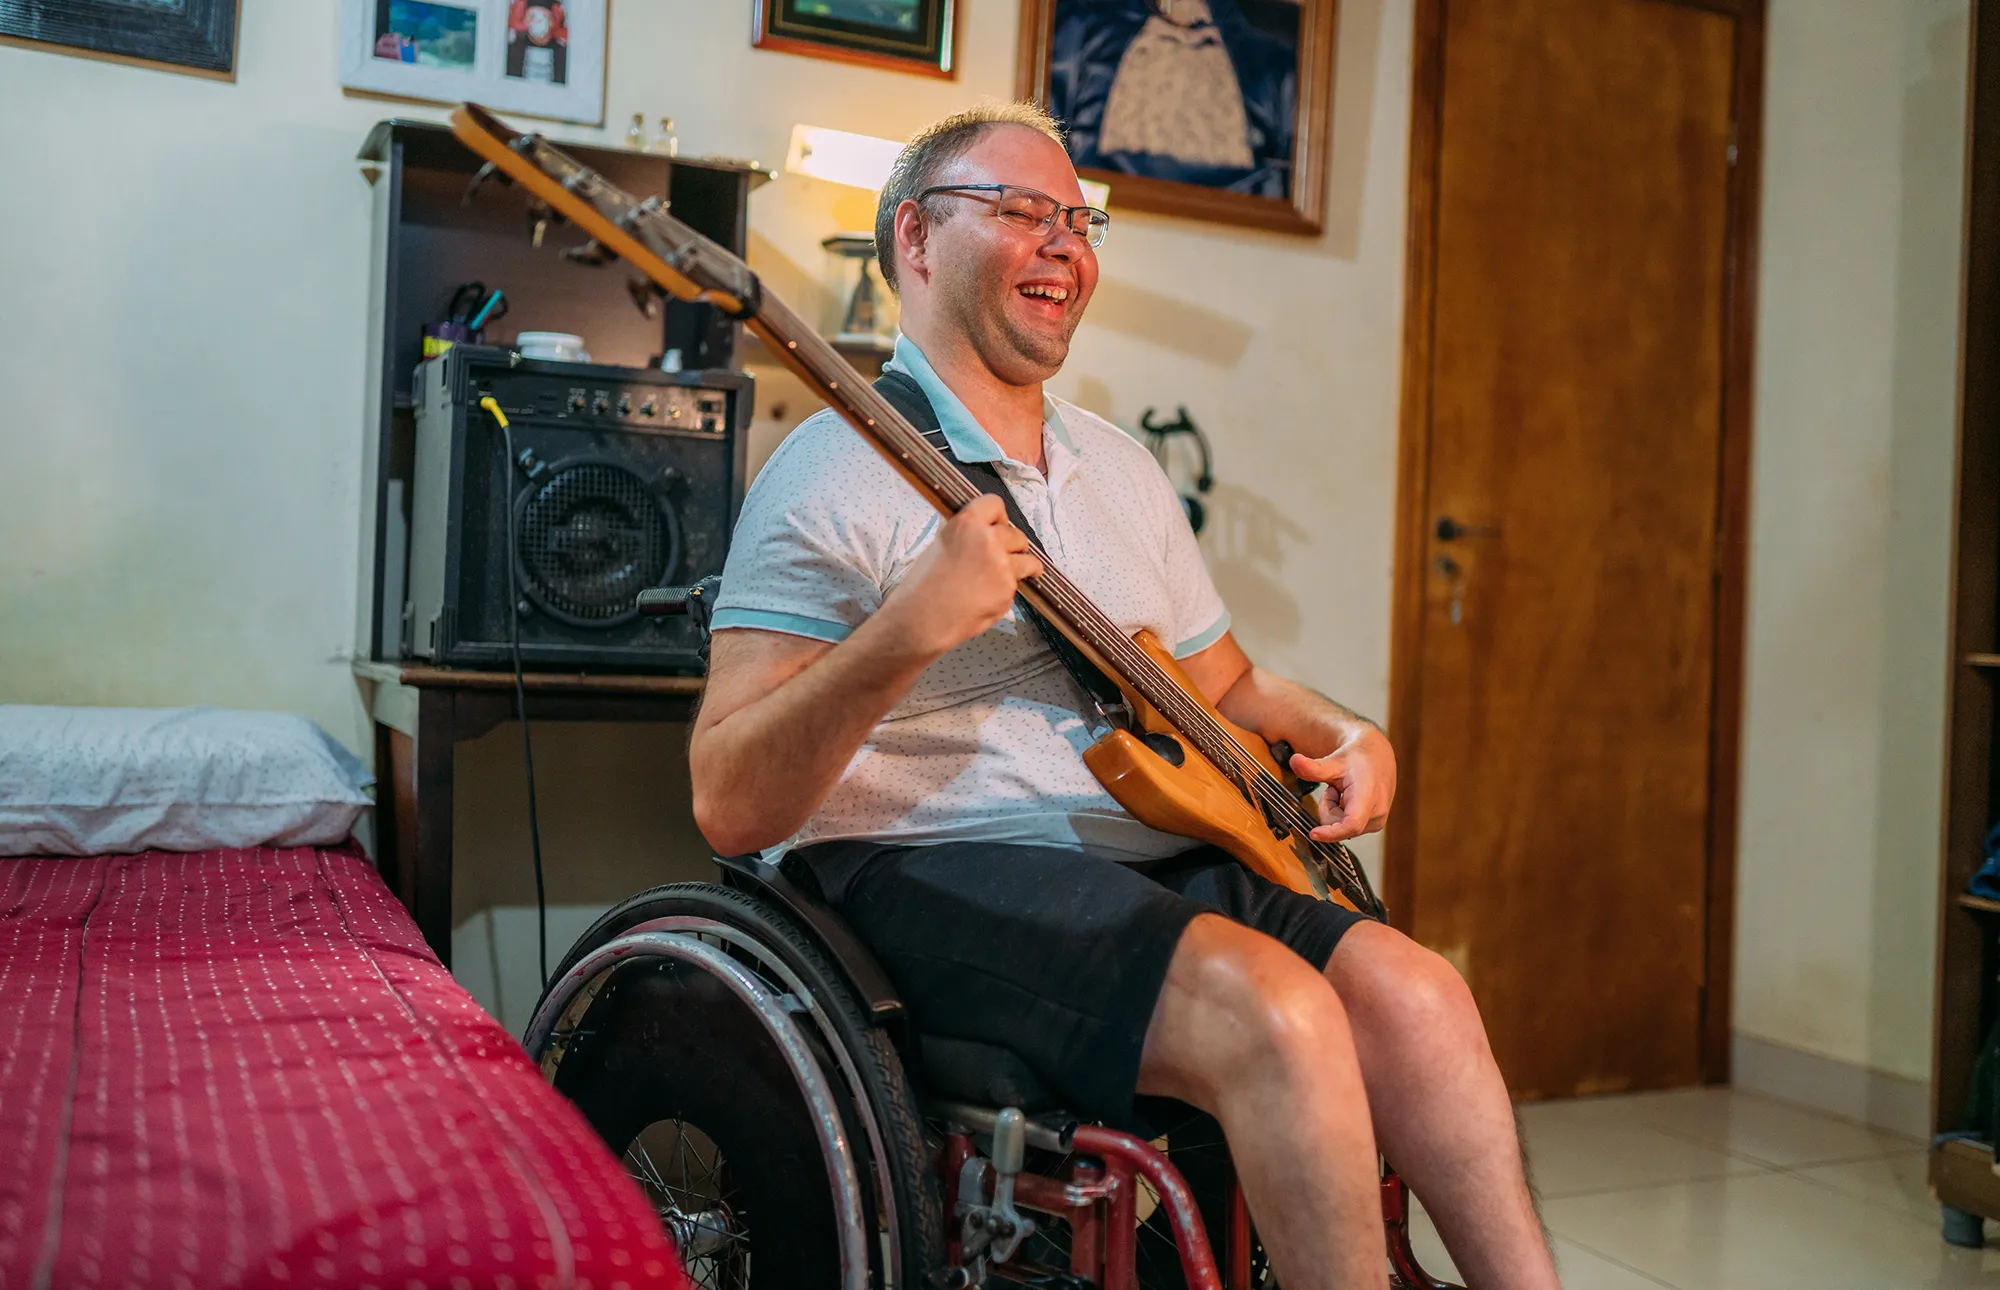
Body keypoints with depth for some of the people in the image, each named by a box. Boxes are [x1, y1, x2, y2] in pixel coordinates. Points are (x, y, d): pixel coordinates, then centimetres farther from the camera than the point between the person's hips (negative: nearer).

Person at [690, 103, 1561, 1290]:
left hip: (1150, 860, 8)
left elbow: (1226, 685, 27)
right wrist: (906, 633, -31)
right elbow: (730, 808, -17)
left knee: (1415, 992, -12)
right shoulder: (842, 471, -8)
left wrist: (1347, 738, 6)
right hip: (927, 876, -7)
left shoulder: (1122, 468, 17)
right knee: (1275, 1008, -27)